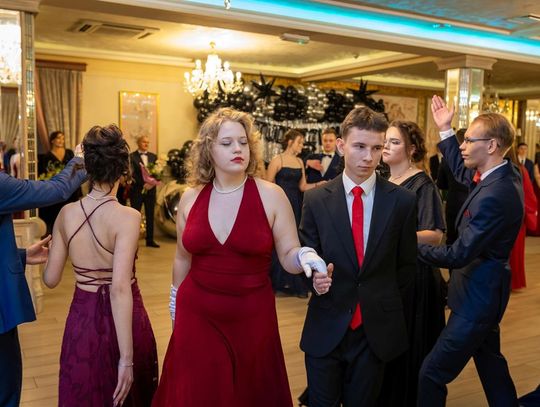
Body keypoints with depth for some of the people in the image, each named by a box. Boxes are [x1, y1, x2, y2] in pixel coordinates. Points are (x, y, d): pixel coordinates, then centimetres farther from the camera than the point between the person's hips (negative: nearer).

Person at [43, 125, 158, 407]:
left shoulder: (66, 213, -6)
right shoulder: (127, 217, -20)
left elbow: (50, 279, 2)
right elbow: (120, 288, -26)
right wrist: (127, 358, -24)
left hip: (80, 322, 4)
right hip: (122, 323, -4)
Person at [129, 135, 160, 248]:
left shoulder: (153, 156, 12)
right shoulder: (132, 156, -2)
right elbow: (132, 174, -9)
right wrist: (143, 184, -18)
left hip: (150, 190, 4)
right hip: (137, 190, -4)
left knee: (150, 215, 8)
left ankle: (150, 240, 15)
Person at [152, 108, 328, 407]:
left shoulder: (271, 196, -9)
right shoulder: (190, 198, 0)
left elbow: (289, 255, -5)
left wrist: (304, 256, -27)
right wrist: (175, 301, 20)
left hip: (251, 317, -2)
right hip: (196, 315, 2)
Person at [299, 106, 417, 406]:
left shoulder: (403, 201, -4)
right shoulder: (316, 199, -3)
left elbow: (407, 265, 3)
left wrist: (394, 316, 7)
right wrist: (315, 276, -17)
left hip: (378, 330, 0)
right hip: (326, 328, 0)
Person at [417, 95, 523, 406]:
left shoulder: (495, 195, -30)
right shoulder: (506, 173, -1)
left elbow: (458, 255, -26)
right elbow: (463, 172, 20)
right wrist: (446, 130, 14)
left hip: (478, 297, -10)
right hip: (484, 289, 10)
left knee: (432, 373, -1)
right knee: (490, 363, 25)